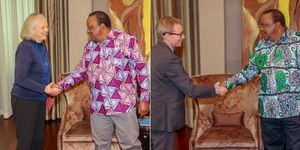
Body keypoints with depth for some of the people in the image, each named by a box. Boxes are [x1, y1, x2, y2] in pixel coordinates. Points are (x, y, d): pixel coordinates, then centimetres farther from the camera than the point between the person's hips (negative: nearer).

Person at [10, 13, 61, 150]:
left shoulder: (42, 45, 6)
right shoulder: (25, 47, -18)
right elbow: (20, 79, -24)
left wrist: (50, 88, 5)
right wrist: (44, 88, -24)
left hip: (39, 99, 8)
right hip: (24, 100, -8)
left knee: (38, 139, 16)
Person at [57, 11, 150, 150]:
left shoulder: (126, 40, -7)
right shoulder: (89, 46, 12)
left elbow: (141, 69, -7)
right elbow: (80, 71, 21)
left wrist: (144, 99, -8)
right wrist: (60, 85, 13)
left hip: (123, 105, -5)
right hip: (98, 107, 6)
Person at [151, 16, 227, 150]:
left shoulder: (153, 51, 5)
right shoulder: (170, 59, -23)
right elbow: (190, 90, -20)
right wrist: (215, 90, -7)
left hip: (153, 116, 9)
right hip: (163, 119, -9)